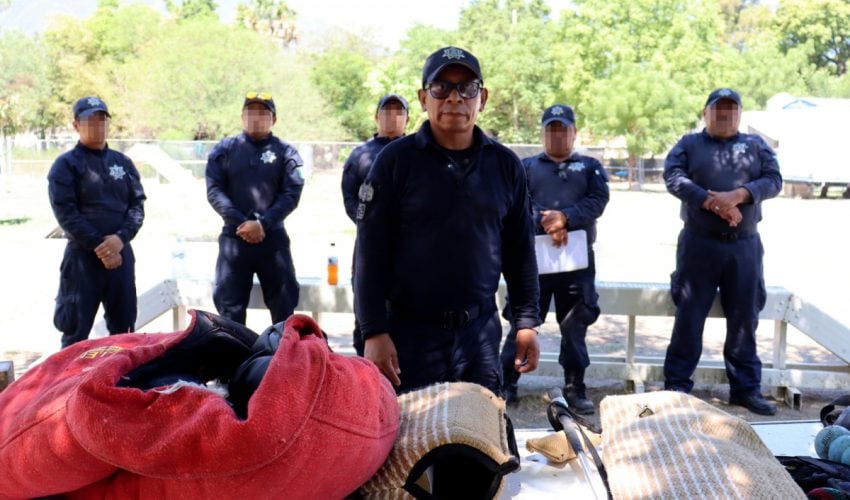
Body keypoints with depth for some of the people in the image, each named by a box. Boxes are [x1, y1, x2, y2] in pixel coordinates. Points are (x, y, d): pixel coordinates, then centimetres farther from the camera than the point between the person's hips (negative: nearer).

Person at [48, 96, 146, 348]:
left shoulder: (123, 162, 11)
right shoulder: (65, 165, -2)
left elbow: (138, 204, 5)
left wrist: (120, 238, -12)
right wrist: (98, 246, -16)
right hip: (82, 256, -4)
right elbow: (65, 212, -10)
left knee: (124, 327, 13)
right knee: (76, 330, 2)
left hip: (121, 253, 4)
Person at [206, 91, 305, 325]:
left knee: (283, 304, 6)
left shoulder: (285, 152, 5)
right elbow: (214, 191, 0)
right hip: (233, 238, 1)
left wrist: (263, 224, -15)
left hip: (273, 238, 0)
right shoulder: (224, 149, 8)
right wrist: (240, 222, -13)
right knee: (229, 305, 6)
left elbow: (292, 194, -4)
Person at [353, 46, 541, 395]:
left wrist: (526, 321, 8)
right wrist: (374, 332, -10)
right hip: (411, 332, -3)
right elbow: (370, 253, -5)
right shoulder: (396, 160, -3)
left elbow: (520, 250, 12)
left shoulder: (505, 164, 7)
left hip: (481, 331, 3)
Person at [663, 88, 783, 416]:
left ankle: (746, 388, 17)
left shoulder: (756, 145, 14)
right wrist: (713, 202, -18)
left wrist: (737, 195, -17)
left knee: (744, 318, 7)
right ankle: (676, 385, 11)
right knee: (689, 315, 2)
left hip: (745, 244, 2)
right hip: (699, 243, -2)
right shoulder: (689, 144, 9)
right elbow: (673, 176, -7)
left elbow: (773, 179, 1)